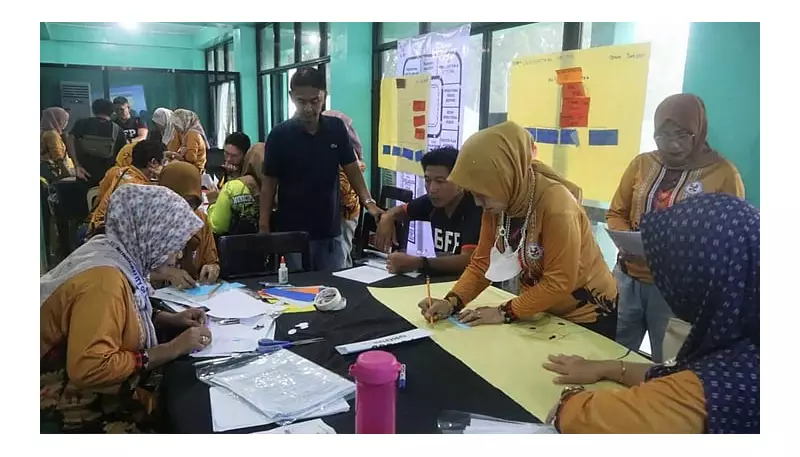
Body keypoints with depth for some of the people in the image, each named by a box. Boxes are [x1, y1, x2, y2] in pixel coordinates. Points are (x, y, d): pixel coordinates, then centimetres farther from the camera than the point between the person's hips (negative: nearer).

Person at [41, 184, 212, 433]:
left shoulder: (110, 249, -3)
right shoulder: (104, 278, -28)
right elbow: (89, 369, -35)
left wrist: (171, 319, 1)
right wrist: (173, 349, -25)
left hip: (94, 392, 8)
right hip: (75, 409, -8)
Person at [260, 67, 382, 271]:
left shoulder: (337, 128, 0)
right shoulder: (280, 135, -7)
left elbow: (352, 169, 3)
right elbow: (269, 183, -3)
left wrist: (368, 202, -14)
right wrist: (263, 229, -7)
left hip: (330, 232, 2)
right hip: (293, 233, -2)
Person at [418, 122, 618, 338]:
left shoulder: (555, 204, -31)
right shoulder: (496, 205, -11)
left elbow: (559, 282, -29)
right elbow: (482, 262, -6)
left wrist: (505, 312, -26)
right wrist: (452, 302, -20)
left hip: (586, 313, -5)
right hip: (543, 309, 6)